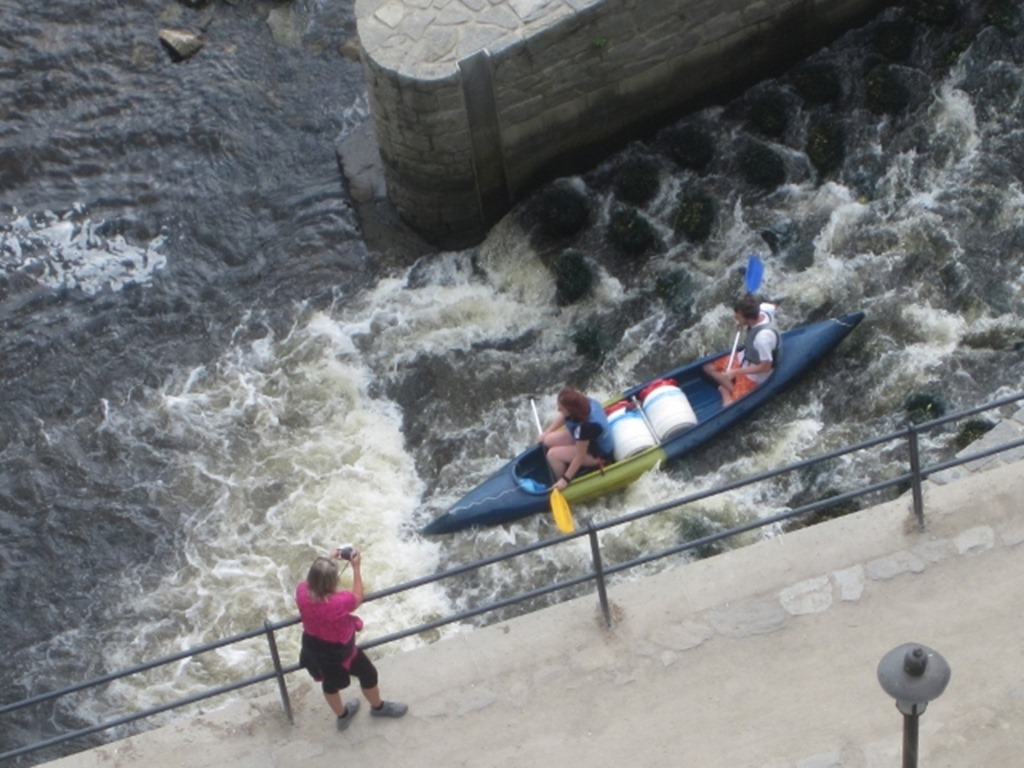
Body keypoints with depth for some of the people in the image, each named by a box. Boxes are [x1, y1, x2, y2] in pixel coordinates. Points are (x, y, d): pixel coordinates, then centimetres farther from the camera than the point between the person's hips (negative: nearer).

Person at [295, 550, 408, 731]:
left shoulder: (302, 592, -26)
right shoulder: (340, 602, -40)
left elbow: (313, 582, 1)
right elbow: (358, 598, -16)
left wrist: (329, 563, -2)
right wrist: (356, 568, -15)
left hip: (314, 648, 5)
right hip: (338, 651, -5)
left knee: (330, 682, 32)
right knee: (368, 674, 25)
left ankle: (342, 716, 58)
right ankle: (378, 707, 53)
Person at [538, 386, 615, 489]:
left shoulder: (586, 426, -41)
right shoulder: (583, 402, -21)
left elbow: (580, 457, -31)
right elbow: (562, 417, 3)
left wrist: (565, 480, -23)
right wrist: (546, 433, 6)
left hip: (598, 453, -8)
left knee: (553, 454, -17)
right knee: (548, 440, 2)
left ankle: (560, 485, 7)